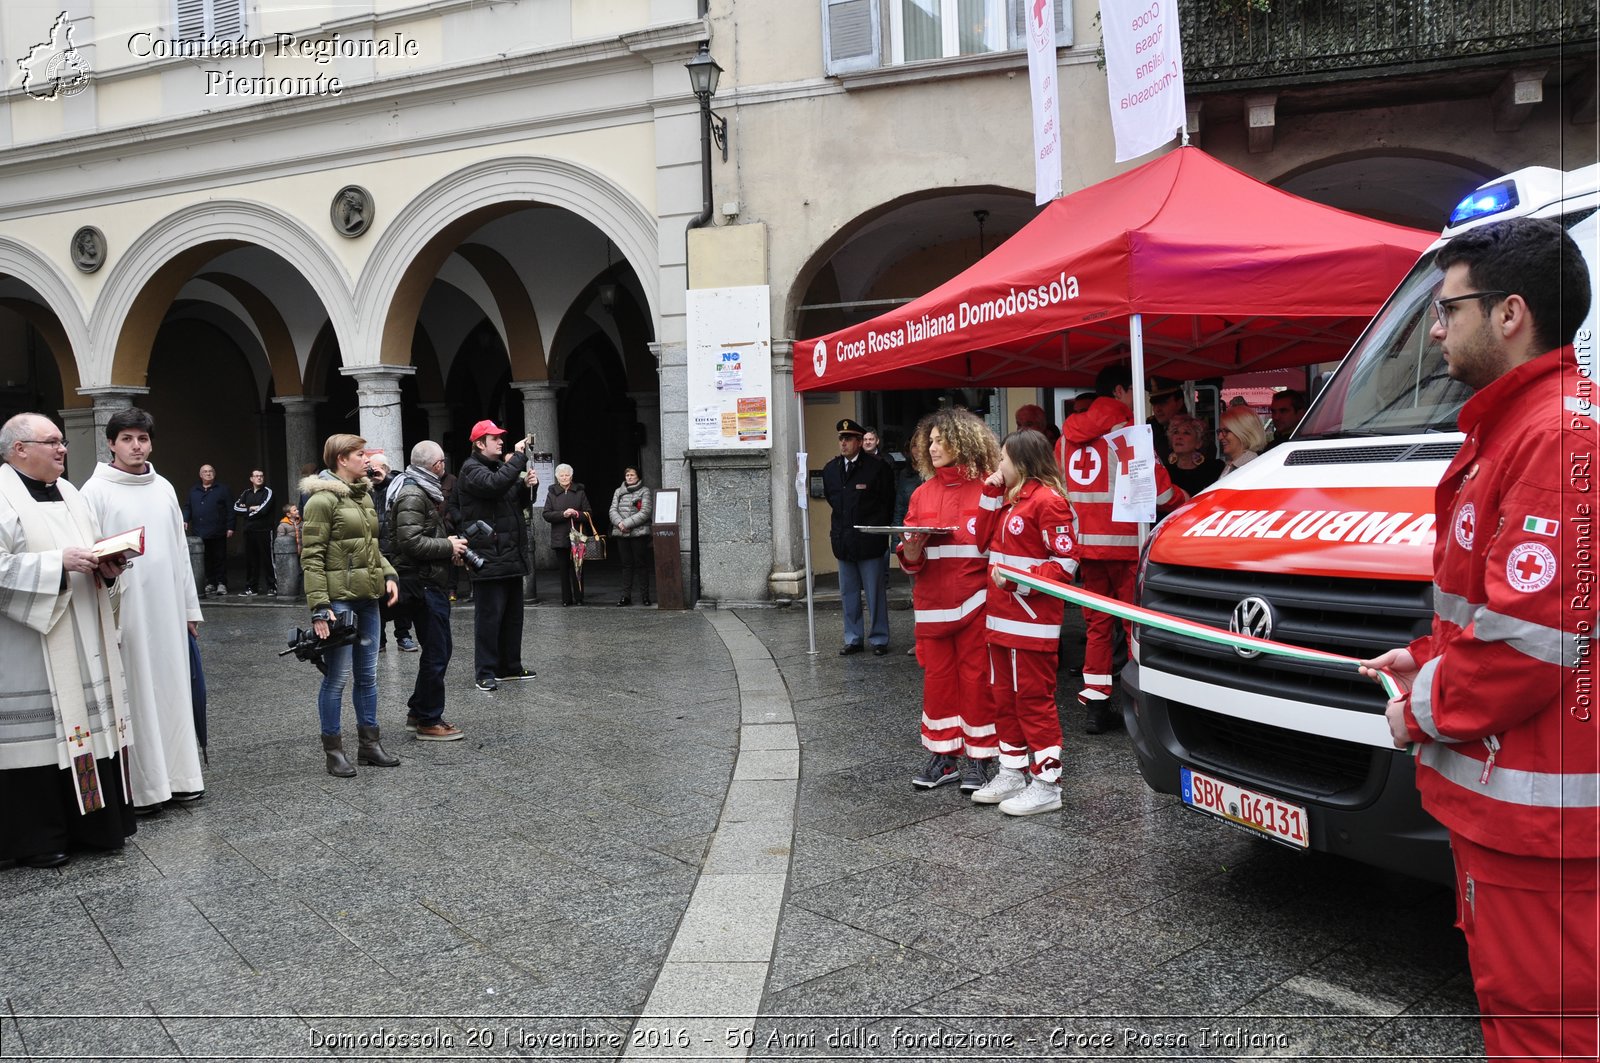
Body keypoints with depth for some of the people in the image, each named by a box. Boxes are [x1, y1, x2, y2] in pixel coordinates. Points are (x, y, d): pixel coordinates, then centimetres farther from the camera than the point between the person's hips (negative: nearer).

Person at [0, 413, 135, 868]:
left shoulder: (68, 493, 15)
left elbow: (93, 548, 23)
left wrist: (106, 565, 3)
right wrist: (59, 562, -21)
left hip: (82, 645, 7)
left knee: (88, 720, 9)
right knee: (37, 731, -4)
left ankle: (88, 823, 19)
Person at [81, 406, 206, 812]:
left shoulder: (163, 488, 12)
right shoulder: (97, 491, -4)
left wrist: (190, 607, 14)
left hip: (167, 609, 5)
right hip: (124, 608, -5)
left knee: (172, 688, 8)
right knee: (134, 694, -2)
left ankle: (176, 776, 17)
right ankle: (141, 787, 6)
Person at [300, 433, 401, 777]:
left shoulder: (364, 495, 15)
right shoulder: (323, 499, -10)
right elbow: (311, 557, -14)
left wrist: (389, 575, 6)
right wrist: (319, 607, -19)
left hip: (368, 597, 8)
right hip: (339, 599, -8)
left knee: (367, 674, 13)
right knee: (337, 677, -1)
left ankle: (369, 743, 22)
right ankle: (333, 751, 10)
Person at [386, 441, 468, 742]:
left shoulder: (420, 491, 16)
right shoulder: (412, 496, -17)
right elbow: (410, 541, -27)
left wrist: (449, 547, 9)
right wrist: (448, 546, -16)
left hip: (427, 581, 11)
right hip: (421, 582, -11)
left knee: (439, 648, 17)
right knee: (437, 651, -4)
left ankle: (418, 712, 27)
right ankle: (429, 722, 6)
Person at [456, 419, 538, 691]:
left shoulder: (501, 466, 20)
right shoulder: (471, 469, -7)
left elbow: (518, 503, 27)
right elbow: (495, 484, -29)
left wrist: (527, 486, 6)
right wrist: (519, 457, -22)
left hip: (511, 555, 9)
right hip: (489, 558, -9)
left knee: (513, 615, 14)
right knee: (489, 616, -6)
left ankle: (510, 667, 23)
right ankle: (485, 673, 0)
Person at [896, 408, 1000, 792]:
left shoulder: (989, 489, -4)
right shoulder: (922, 494, 11)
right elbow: (910, 562, 10)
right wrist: (912, 546, -10)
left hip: (975, 602, -4)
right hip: (932, 602, 4)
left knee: (976, 677, 2)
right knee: (938, 677, 9)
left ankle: (977, 758, 14)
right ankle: (943, 755, 19)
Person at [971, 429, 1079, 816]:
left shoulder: (1048, 500, -13)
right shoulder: (1009, 499, 16)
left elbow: (1066, 560, -16)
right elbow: (984, 539, 16)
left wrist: (1018, 582, -22)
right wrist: (991, 494, 9)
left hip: (1031, 621, -10)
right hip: (1001, 618, 10)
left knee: (1034, 699, -4)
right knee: (1004, 698, 15)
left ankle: (1046, 784, 4)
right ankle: (1012, 773, 26)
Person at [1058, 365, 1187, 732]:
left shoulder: (1068, 433, 11)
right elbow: (1159, 490, -8)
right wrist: (1185, 500, 11)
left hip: (1084, 542, 6)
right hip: (1123, 542, -6)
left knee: (1097, 622, 11)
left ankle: (1095, 705, 12)